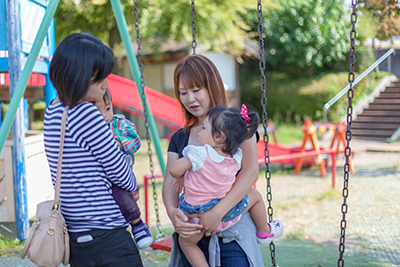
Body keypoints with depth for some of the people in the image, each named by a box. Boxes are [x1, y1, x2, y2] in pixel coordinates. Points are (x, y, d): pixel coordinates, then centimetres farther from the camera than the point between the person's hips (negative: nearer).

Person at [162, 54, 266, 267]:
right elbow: (170, 181, 4)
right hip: (191, 233, 4)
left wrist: (217, 212, -21)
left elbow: (251, 172, -12)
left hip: (232, 234, -4)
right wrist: (172, 211, -18)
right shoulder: (179, 138, 13)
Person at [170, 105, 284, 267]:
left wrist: (180, 178, 1)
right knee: (254, 195, 29)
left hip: (197, 215, -3)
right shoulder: (237, 157, -8)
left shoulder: (200, 154, -24)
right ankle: (264, 232, 43)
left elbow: (175, 170, -24)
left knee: (186, 242, 25)